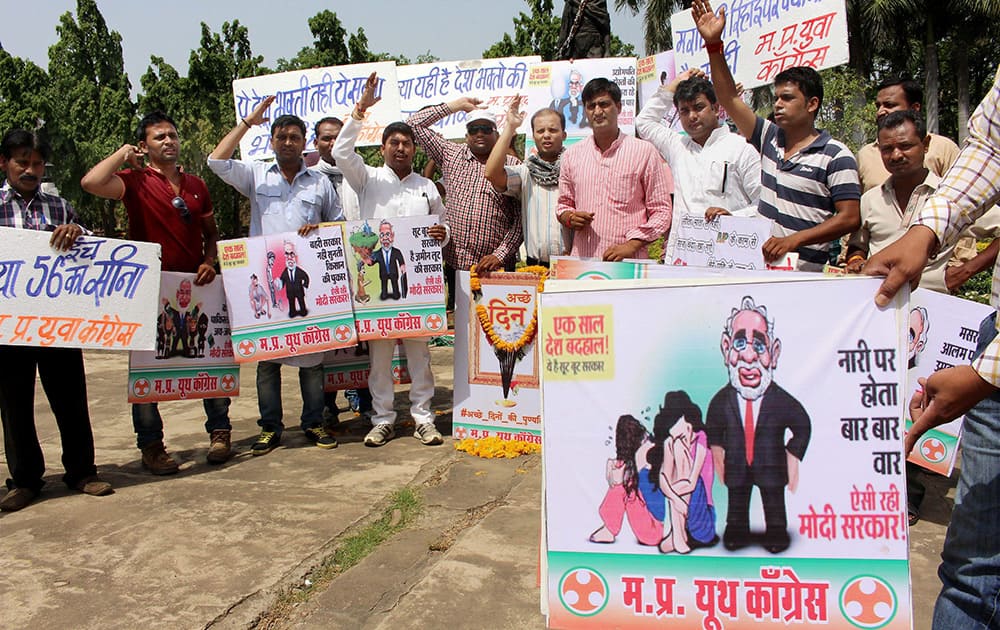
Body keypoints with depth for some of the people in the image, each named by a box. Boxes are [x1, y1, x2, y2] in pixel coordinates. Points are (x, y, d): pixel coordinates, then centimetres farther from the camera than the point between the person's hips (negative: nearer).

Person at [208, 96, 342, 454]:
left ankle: (314, 423, 15)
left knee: (311, 354, 4)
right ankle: (270, 428, 11)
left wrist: (319, 228, -7)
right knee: (266, 355, 3)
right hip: (265, 280, 0)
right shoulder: (256, 176, 9)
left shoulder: (320, 183, 12)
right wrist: (247, 122, -3)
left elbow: (340, 224, 15)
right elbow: (217, 161, -4)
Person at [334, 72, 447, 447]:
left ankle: (422, 417, 12)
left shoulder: (427, 187, 15)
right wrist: (360, 111, -13)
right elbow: (342, 153, -9)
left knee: (419, 350, 4)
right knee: (379, 352, 2)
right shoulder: (369, 179, 7)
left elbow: (440, 228, 20)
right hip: (376, 278, -1)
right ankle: (382, 419, 12)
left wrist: (442, 235, -5)